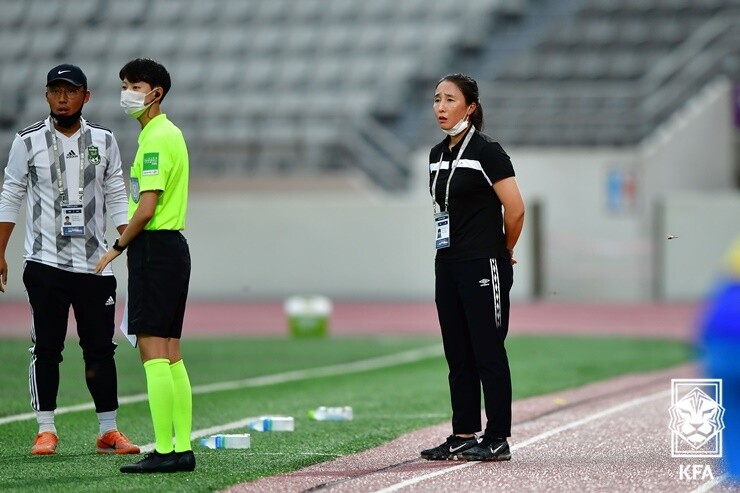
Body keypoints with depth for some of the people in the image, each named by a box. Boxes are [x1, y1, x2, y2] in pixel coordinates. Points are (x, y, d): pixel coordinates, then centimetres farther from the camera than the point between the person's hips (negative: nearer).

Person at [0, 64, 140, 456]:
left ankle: (109, 431, 10)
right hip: (45, 262, -2)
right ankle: (46, 430, 6)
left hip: (94, 263, 2)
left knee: (101, 349, 4)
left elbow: (116, 198, 10)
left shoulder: (103, 141, 6)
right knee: (46, 348, 0)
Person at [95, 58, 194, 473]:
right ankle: (183, 448, 10)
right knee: (171, 354, 9)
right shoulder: (171, 133, 18)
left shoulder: (155, 138, -14)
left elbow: (147, 208, -19)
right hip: (173, 246, 10)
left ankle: (165, 451, -12)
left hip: (155, 248, -10)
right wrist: (128, 244, 18)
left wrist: (117, 248, -8)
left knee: (153, 353, -10)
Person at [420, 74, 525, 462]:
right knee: (457, 354, 10)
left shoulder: (486, 151, -11)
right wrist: (449, 248, 16)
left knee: (488, 352, -3)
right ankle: (464, 435, 16)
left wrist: (503, 252, 0)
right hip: (448, 265, 8)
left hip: (483, 267, -8)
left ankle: (497, 440, 2)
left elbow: (515, 209, -13)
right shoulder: (438, 155, 12)